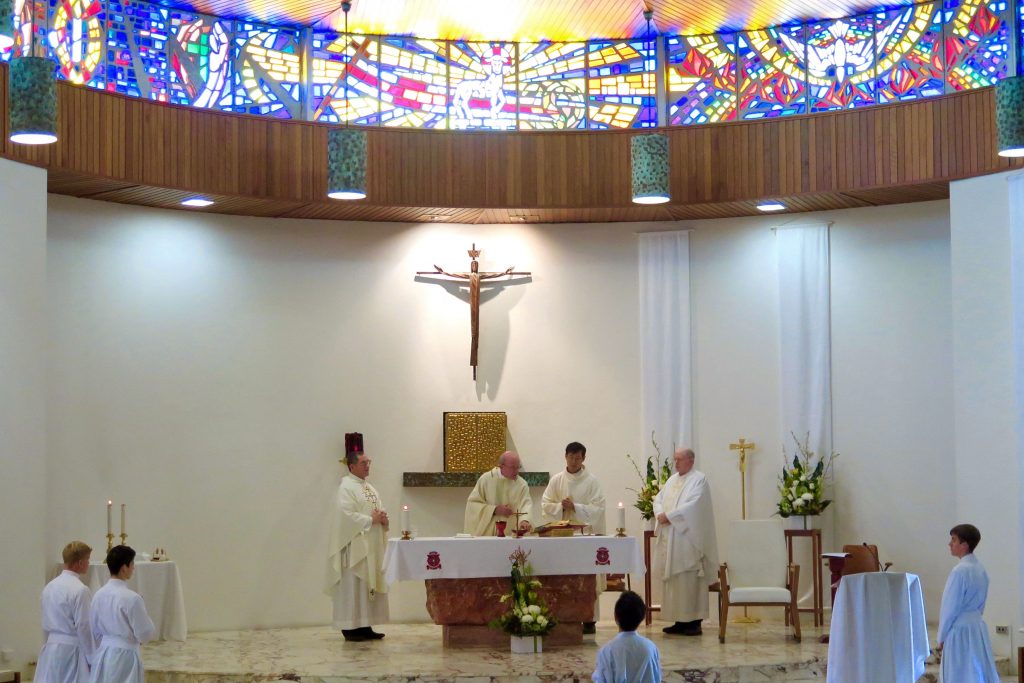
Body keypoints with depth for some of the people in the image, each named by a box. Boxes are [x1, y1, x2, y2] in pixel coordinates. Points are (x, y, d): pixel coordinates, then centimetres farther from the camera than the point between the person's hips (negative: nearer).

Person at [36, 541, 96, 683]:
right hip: (72, 650, -8)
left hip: (51, 649, 8)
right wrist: (94, 659, -8)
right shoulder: (80, 590, -15)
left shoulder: (50, 587, 8)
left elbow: (46, 625, 14)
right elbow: (84, 628, -15)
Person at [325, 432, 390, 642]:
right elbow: (346, 516, -21)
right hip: (354, 546, -9)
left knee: (370, 585, 8)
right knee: (352, 586, -7)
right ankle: (350, 627, -4)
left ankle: (365, 626, 13)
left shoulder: (370, 488, 17)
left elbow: (379, 511, 19)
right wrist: (371, 520, -16)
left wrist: (383, 517, -3)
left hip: (372, 547, 9)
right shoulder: (346, 488, -11)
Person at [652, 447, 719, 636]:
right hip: (671, 540, 8)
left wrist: (669, 516, -17)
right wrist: (660, 514, -8)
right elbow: (659, 499, 13)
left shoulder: (699, 479, -6)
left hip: (688, 539, -8)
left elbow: (692, 505, -17)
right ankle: (680, 621, 10)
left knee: (690, 580, -8)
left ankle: (694, 621, -5)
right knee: (673, 579, 6)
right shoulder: (672, 480, 18)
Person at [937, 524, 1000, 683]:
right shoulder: (980, 570, 7)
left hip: (960, 631, -8)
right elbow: (981, 604, 13)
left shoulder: (960, 571, -18)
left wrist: (942, 637, -5)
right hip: (978, 627, 8)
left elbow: (950, 608, -14)